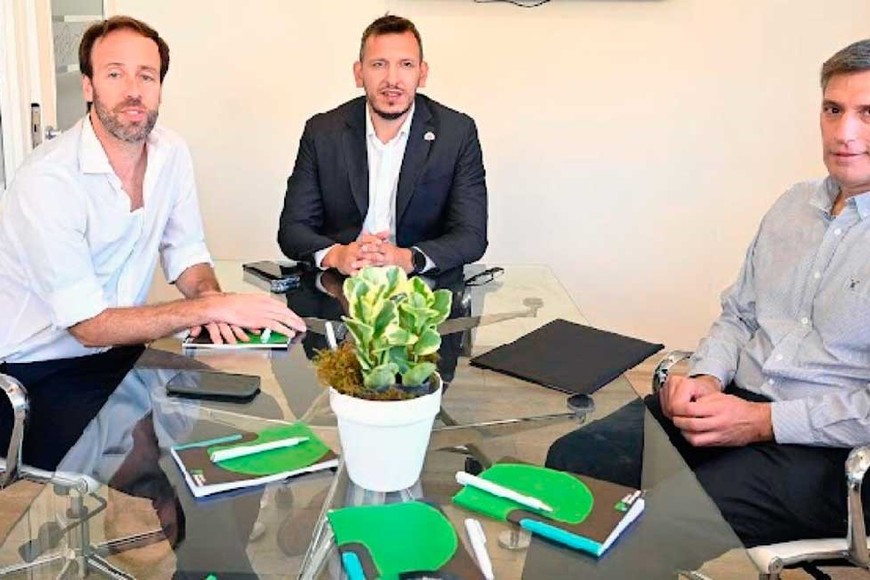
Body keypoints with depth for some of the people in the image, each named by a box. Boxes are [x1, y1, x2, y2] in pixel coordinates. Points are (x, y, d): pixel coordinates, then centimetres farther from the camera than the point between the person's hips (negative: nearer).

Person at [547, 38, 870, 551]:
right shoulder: (795, 205, 14)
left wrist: (764, 422, -16)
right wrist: (706, 378, -1)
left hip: (824, 447, -6)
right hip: (729, 400, 6)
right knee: (572, 458, -10)